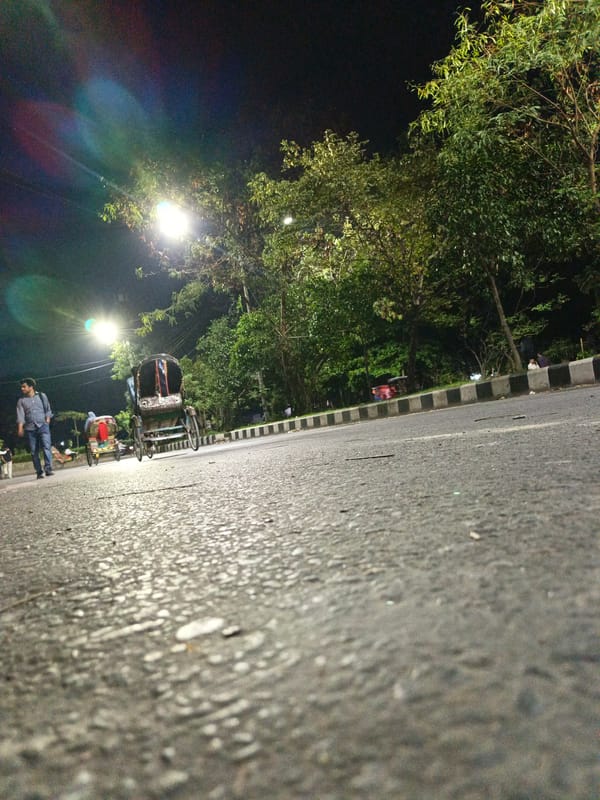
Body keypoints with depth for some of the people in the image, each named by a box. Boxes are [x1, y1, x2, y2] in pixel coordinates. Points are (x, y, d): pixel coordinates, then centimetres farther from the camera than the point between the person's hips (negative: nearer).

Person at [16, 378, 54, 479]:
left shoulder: (42, 396, 10)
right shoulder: (21, 400, 9)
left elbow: (48, 410, 13)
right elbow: (20, 415, -1)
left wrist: (47, 420, -2)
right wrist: (20, 428, -13)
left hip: (43, 426, -2)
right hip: (30, 428, 2)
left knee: (46, 447, -16)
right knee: (34, 451, 1)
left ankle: (48, 469, -19)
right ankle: (39, 472, 6)